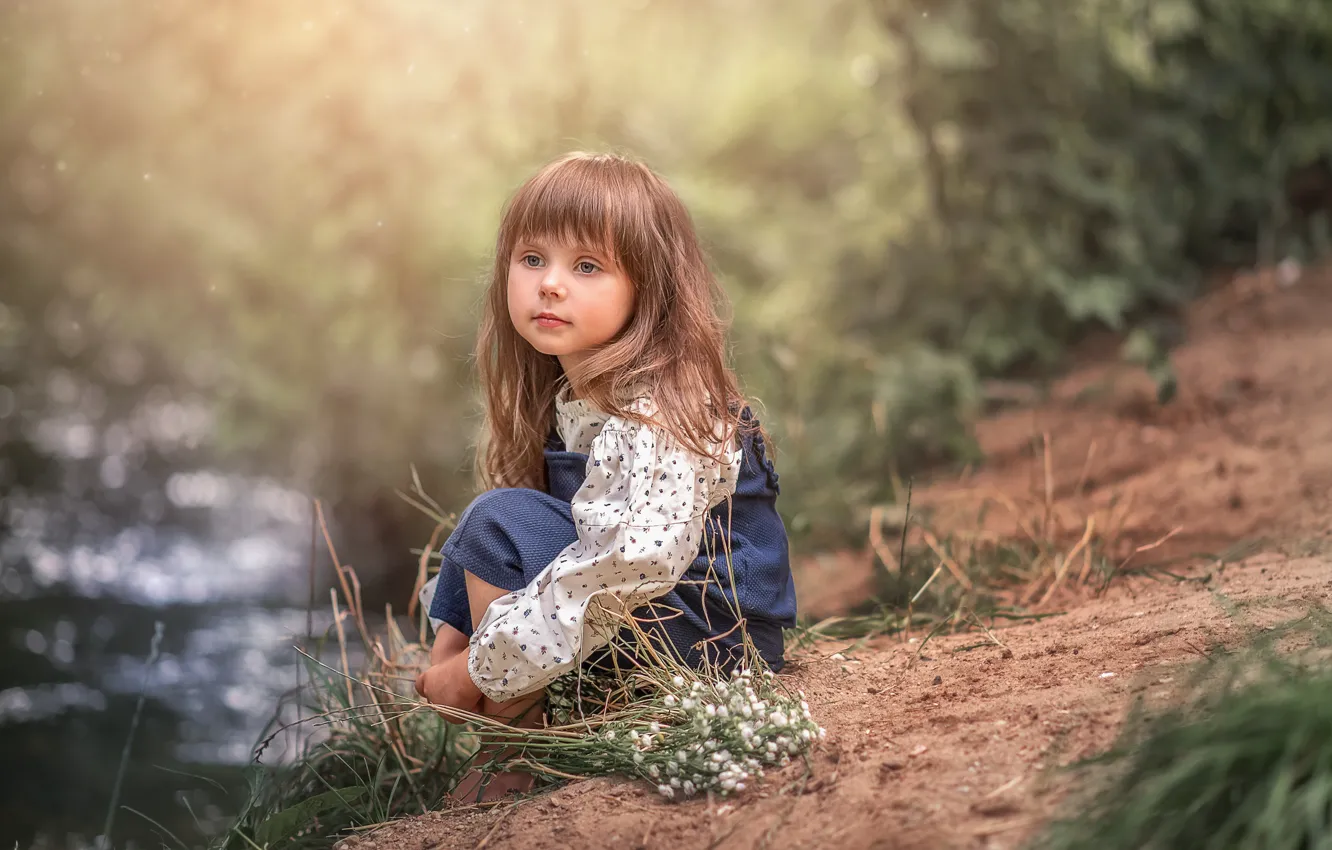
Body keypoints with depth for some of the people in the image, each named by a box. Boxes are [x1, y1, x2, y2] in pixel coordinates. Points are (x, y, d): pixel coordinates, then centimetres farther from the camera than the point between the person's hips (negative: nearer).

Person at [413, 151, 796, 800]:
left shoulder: (657, 415, -23)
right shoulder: (565, 400, 6)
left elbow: (627, 568, -34)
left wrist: (479, 667, -28)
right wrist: (450, 639, 2)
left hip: (713, 634, -10)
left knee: (501, 523, -21)